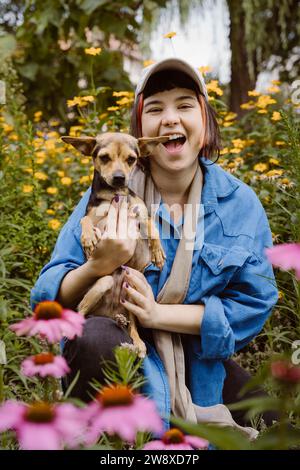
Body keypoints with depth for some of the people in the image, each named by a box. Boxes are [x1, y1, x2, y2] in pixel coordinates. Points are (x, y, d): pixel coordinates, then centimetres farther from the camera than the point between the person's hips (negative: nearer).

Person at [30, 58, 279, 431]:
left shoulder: (241, 204, -4)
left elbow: (254, 304, -7)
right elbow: (48, 296, -9)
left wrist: (159, 314, -20)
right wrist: (98, 266, -32)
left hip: (199, 364, 2)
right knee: (94, 336, -35)